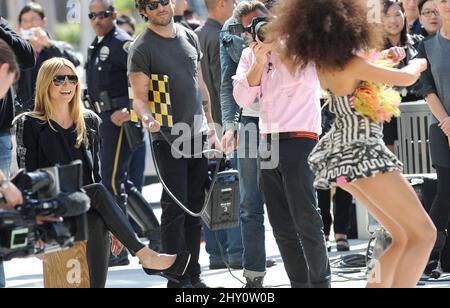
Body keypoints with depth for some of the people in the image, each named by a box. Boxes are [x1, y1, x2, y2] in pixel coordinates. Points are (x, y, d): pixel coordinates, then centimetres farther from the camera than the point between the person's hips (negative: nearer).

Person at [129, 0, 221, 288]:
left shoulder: (189, 37, 11)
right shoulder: (142, 49, -7)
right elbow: (139, 98, -11)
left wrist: (211, 127, 15)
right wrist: (147, 117, -32)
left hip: (198, 135, 6)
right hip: (168, 139, -6)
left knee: (195, 208, 8)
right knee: (175, 208, -5)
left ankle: (193, 275, 14)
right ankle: (177, 279, -1)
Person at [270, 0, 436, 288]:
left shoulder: (323, 64, 5)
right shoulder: (352, 64, -18)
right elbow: (406, 78, -9)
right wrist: (417, 64, 12)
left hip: (342, 153, 9)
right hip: (363, 155, -9)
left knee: (401, 237, 14)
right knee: (424, 234, -7)